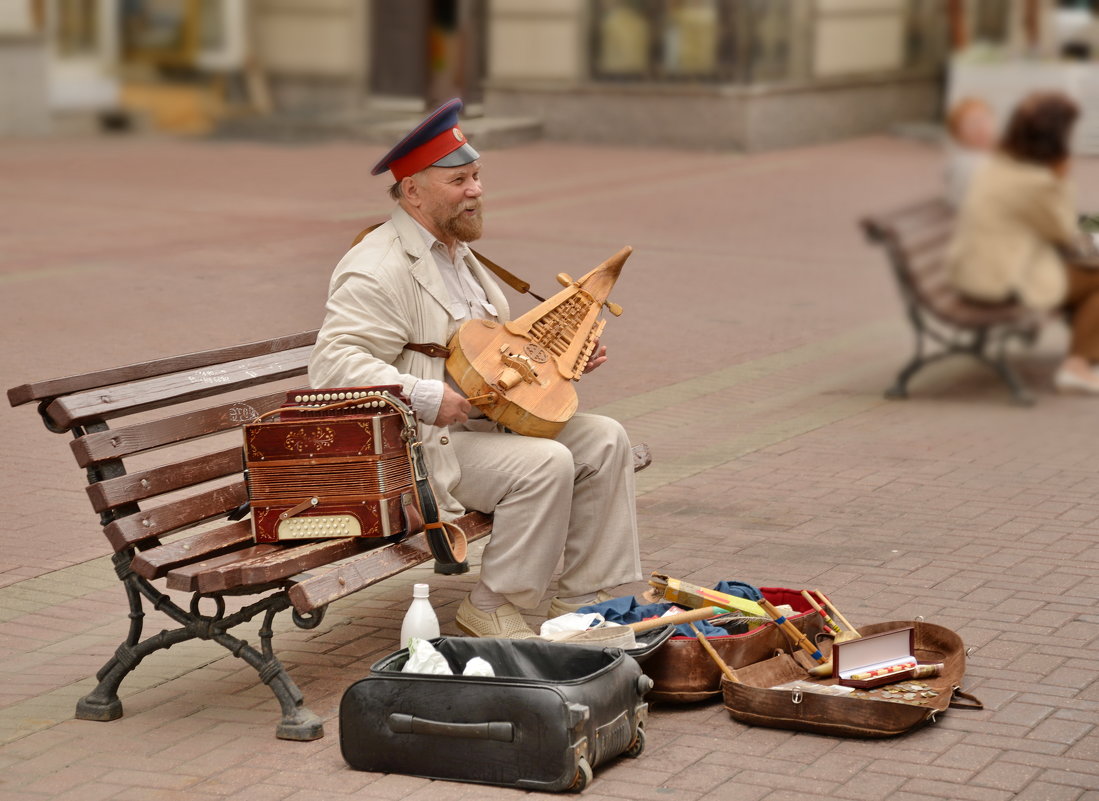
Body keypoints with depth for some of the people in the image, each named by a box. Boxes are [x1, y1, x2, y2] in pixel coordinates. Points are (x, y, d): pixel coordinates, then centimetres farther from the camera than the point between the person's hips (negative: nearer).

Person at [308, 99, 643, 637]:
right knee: (545, 464, -28)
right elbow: (332, 364, -26)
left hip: (485, 420, 10)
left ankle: (586, 599, 2)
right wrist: (423, 396, -33)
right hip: (417, 445, -10)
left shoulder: (454, 252, 18)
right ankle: (493, 610, -12)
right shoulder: (379, 269, -16)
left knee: (604, 439, -2)